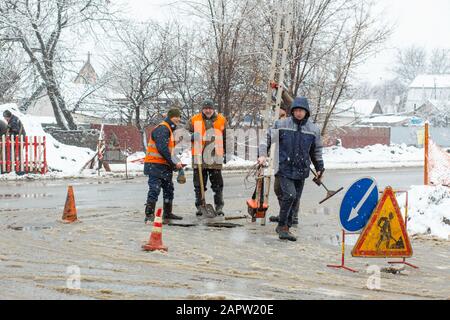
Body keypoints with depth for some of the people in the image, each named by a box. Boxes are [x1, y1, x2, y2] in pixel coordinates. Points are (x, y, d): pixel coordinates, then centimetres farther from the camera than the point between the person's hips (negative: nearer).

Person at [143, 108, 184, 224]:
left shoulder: (169, 130, 20)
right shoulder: (162, 129, -14)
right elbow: (162, 149, -24)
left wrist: (176, 162, 10)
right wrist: (174, 162, -18)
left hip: (164, 166, 11)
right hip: (155, 165, -11)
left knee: (169, 189, 17)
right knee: (155, 189, -14)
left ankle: (167, 214, 28)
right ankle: (149, 215, -14)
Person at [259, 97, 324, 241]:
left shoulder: (313, 129, 6)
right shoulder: (281, 125, -2)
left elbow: (316, 150, 19)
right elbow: (268, 139, 5)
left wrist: (319, 167, 21)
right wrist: (263, 154, -7)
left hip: (301, 170, 4)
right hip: (285, 168, -4)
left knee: (295, 200, 8)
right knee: (289, 194, -19)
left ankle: (285, 227, 20)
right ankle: (282, 226, -5)